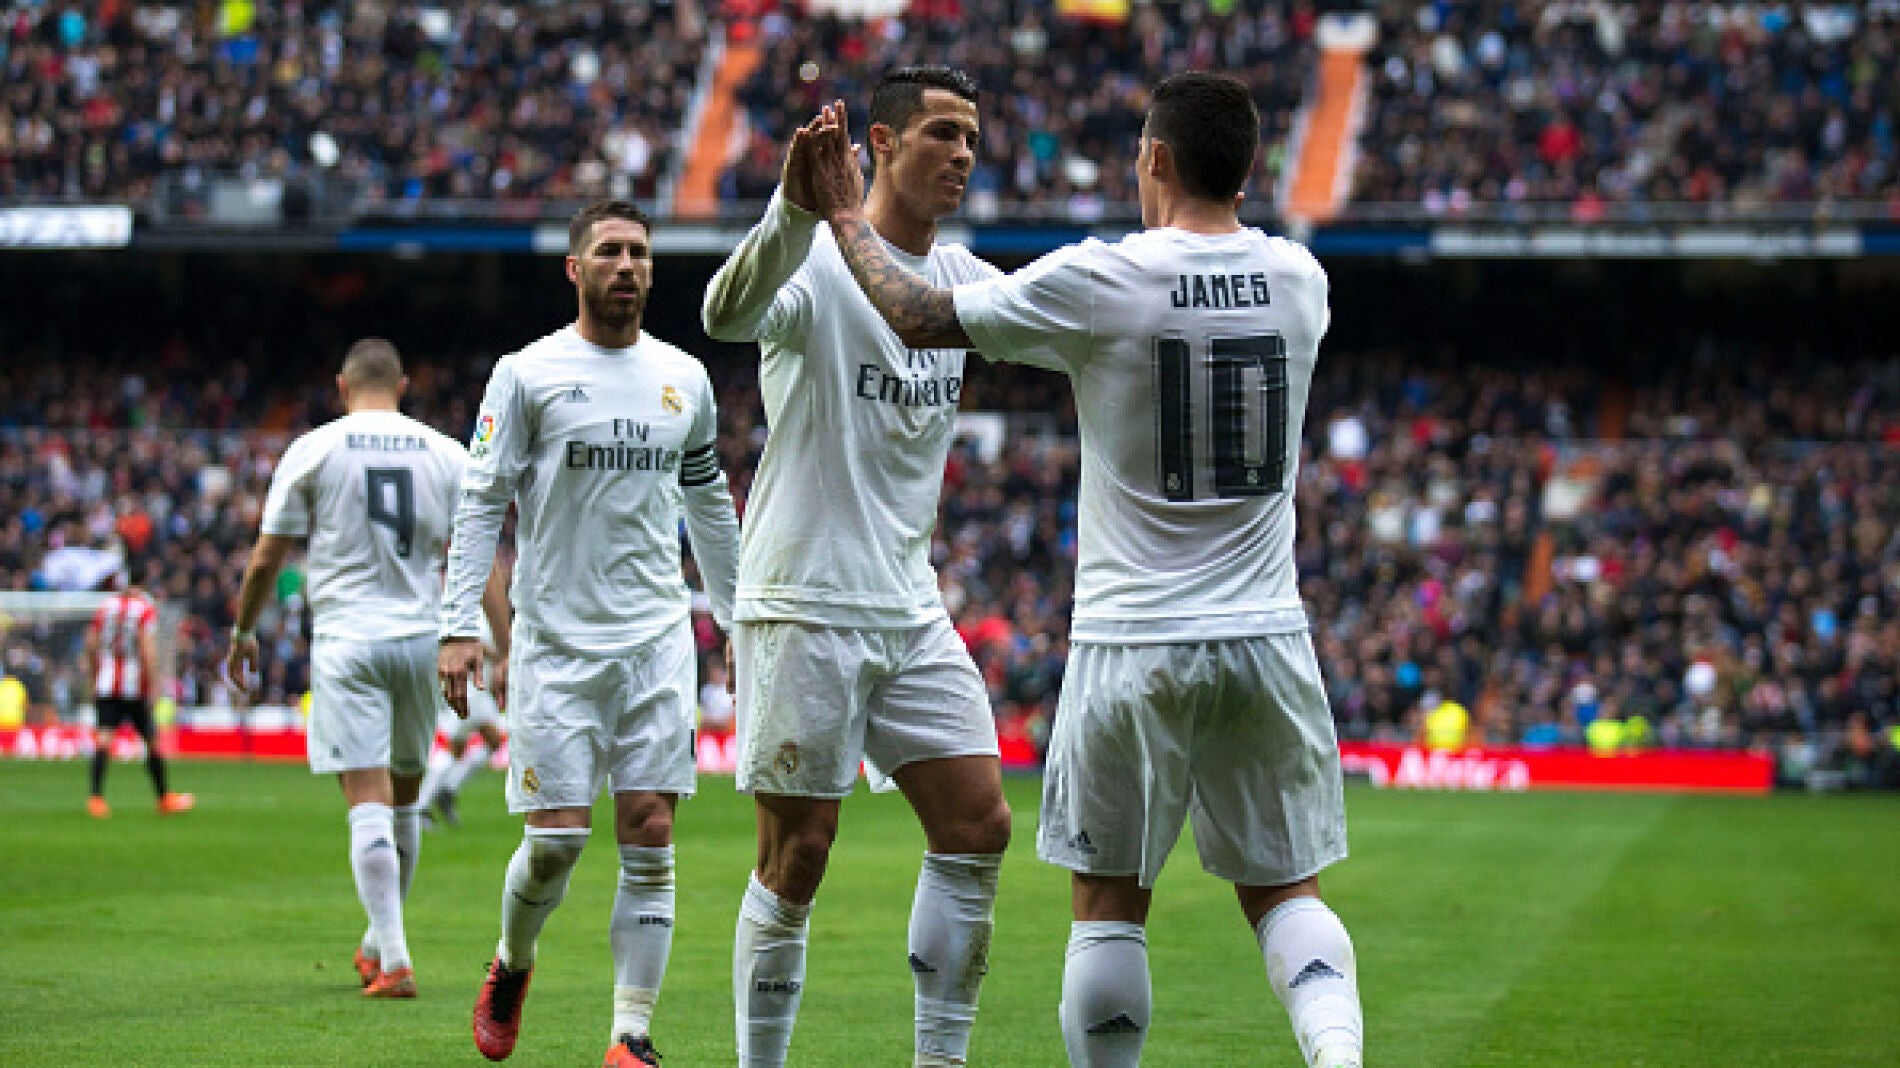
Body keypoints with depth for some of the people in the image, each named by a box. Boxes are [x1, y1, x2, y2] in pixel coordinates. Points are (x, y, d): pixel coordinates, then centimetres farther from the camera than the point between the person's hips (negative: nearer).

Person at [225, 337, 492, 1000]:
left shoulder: (312, 451, -1)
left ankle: (394, 962, -16)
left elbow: (266, 559, 1)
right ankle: (379, 944, 32)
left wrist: (242, 634, 14)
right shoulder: (447, 454, 5)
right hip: (424, 638, 3)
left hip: (347, 640, -3)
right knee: (404, 795, 18)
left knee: (369, 804, -7)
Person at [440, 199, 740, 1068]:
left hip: (656, 638, 3)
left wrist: (738, 619, 21)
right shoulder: (527, 374, -1)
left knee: (649, 837, -5)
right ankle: (512, 965, 26)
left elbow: (709, 507, 21)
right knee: (555, 839, -4)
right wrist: (459, 625, -11)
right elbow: (481, 502, -3)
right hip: (555, 638, -3)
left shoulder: (684, 379, 10)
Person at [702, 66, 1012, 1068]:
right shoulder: (819, 263, -12)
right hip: (804, 608, -7)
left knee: (977, 827, 1)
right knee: (796, 859, -3)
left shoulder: (959, 278, 10)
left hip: (910, 611, 7)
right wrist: (795, 210, -51)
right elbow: (729, 315, -33)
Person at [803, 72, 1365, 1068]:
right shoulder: (1299, 277, 2)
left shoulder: (1098, 280, -11)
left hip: (1133, 643, -3)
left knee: (1109, 902, 8)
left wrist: (846, 217, 12)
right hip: (1266, 638, 3)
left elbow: (921, 317, -2)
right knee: (1284, 889, 11)